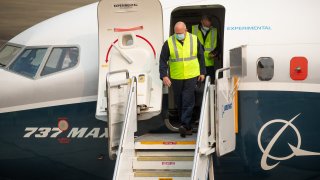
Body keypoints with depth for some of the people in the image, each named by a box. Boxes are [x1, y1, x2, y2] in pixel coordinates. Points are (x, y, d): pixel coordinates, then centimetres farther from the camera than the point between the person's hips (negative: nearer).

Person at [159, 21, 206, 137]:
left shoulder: (194, 40, 1)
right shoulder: (169, 43, -3)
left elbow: (201, 57, 12)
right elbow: (163, 60, -1)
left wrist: (202, 72, 12)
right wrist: (164, 75, -10)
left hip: (191, 76, -1)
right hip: (176, 78, 1)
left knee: (188, 101, -11)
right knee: (179, 103, 7)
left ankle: (185, 125, -15)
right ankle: (187, 127, 19)